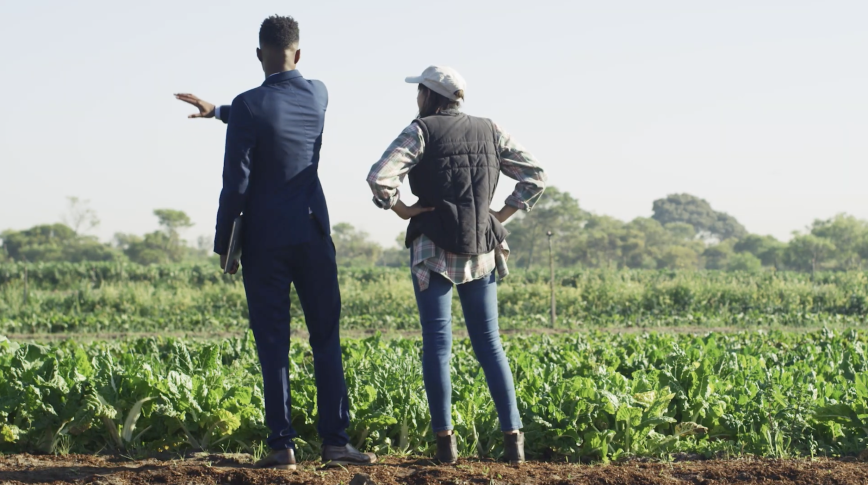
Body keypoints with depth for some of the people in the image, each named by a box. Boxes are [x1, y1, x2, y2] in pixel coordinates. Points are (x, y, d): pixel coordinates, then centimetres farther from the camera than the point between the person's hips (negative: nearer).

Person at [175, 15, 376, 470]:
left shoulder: (249, 106, -11)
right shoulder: (318, 96, 4)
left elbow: (236, 182, -12)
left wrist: (223, 243, -3)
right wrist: (216, 111, 32)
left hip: (264, 240, -3)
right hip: (312, 235, 3)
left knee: (273, 345, 0)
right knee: (326, 340, 7)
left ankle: (282, 445, -2)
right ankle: (335, 441, 3)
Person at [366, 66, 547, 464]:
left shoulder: (421, 131, -6)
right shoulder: (489, 132, 8)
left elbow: (379, 178, -19)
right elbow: (535, 177, 7)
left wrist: (401, 210, -4)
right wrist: (502, 214, 9)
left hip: (434, 250, -4)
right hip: (482, 251, 4)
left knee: (437, 343, 1)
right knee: (488, 343, 9)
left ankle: (445, 440, -2)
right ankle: (512, 436, 2)